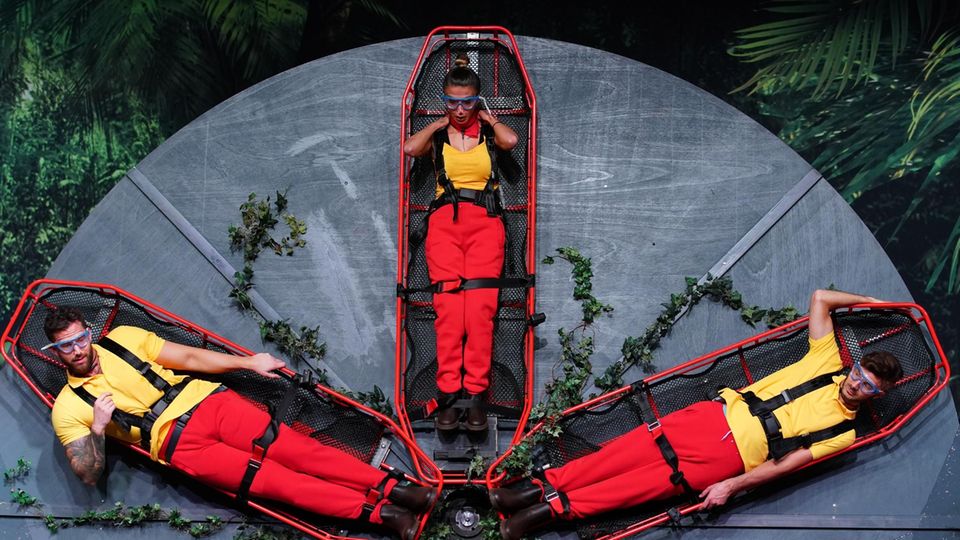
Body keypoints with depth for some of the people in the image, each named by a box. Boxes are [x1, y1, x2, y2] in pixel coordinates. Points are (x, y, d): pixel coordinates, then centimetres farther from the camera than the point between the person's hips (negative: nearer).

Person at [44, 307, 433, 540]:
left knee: (293, 449, -16)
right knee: (271, 480, -19)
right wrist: (97, 430, -18)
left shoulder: (121, 338, 15)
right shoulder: (68, 408, 6)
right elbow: (89, 476, 0)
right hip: (179, 444, -3)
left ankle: (391, 488, -23)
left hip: (206, 401, 3)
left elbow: (188, 357, 16)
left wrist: (248, 363, 9)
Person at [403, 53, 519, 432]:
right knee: (448, 306, -13)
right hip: (445, 221, 0)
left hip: (485, 222, 0)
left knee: (481, 307, -14)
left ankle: (476, 394, -14)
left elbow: (511, 140, -8)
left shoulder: (489, 132, 15)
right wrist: (439, 124, 8)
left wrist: (487, 118, 8)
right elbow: (410, 148, -5)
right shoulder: (436, 135, 16)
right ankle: (447, 394, -15)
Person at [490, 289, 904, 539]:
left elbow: (785, 463, -7)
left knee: (649, 483, -13)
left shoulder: (842, 431, 2)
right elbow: (819, 299, 17)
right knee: (635, 448, -9)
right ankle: (544, 487, -11)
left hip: (732, 457, -4)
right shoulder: (828, 361, 13)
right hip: (720, 413, 4)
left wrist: (734, 485, -15)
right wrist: (866, 301, 23)